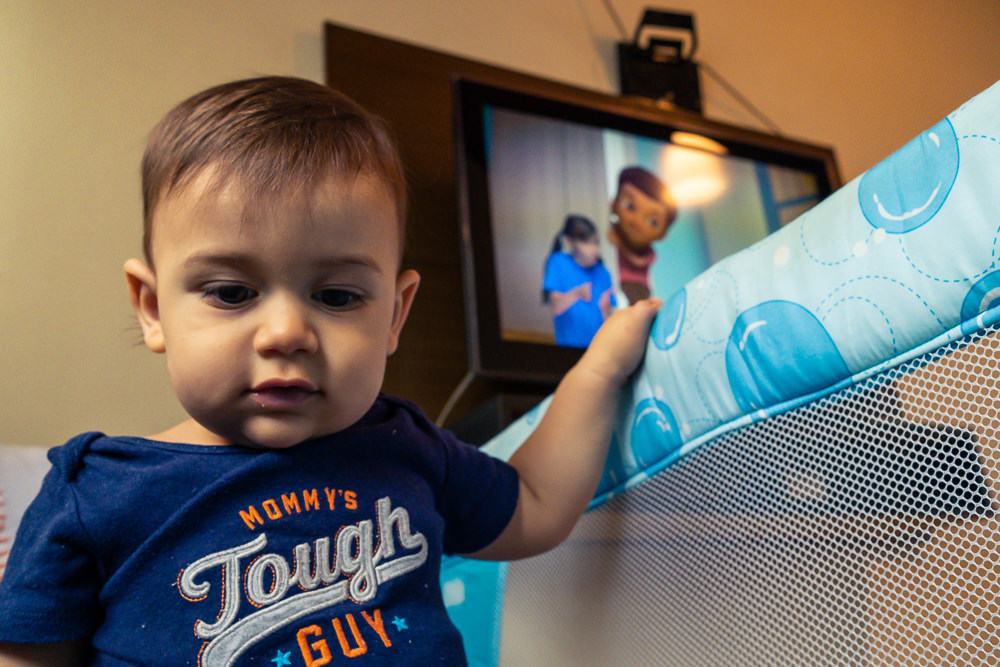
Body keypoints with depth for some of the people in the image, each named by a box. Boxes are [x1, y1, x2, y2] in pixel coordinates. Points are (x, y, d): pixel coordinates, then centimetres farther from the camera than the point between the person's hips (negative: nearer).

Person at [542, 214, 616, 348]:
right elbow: (555, 308, -13)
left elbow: (608, 320, 4)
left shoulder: (602, 273, 5)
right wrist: (576, 294, -30)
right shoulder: (558, 262, -3)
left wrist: (605, 308, -17)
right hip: (569, 345, -3)